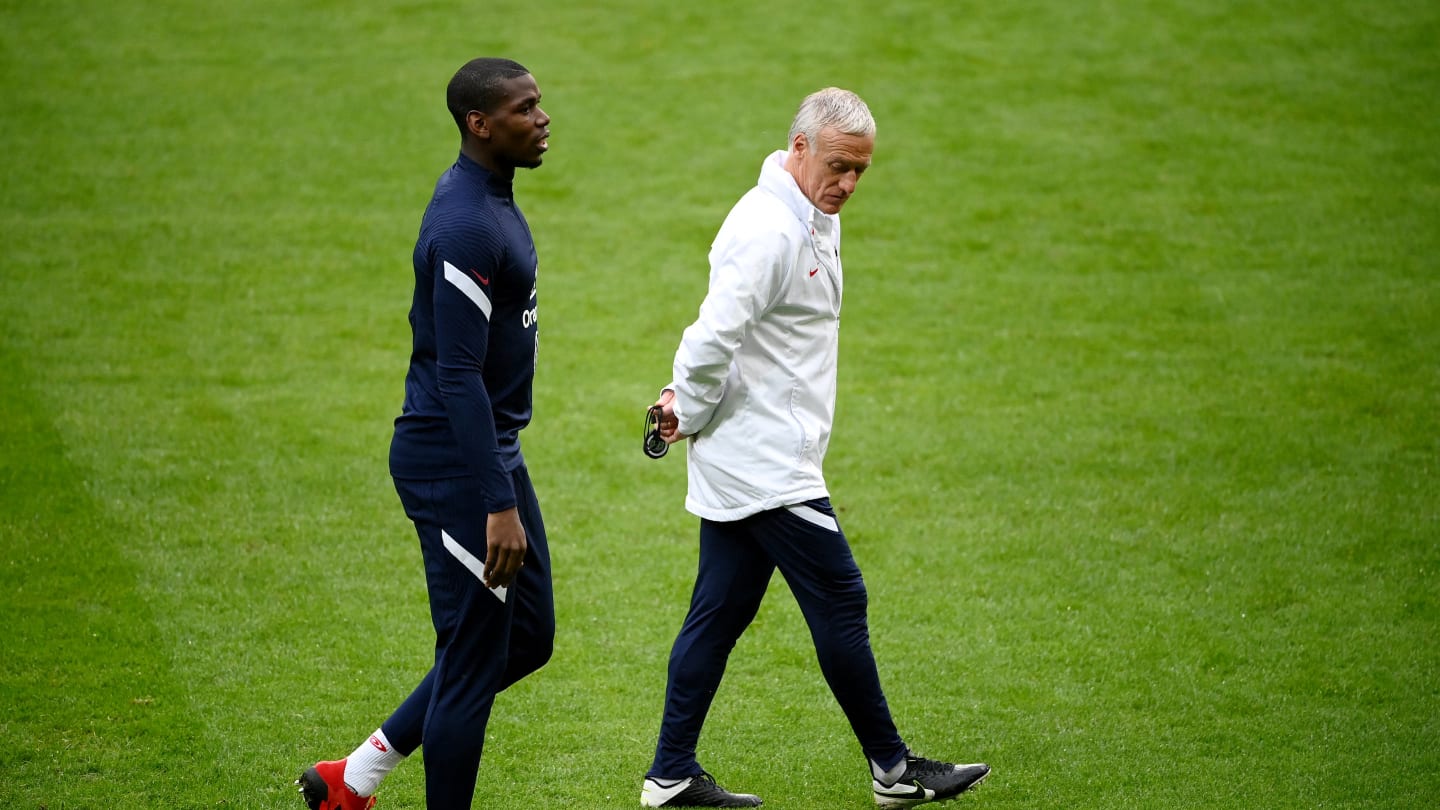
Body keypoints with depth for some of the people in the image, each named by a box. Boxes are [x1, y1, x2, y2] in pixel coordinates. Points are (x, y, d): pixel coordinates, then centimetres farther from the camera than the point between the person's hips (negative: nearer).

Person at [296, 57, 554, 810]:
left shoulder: (488, 199, 10)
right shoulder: (467, 226, -22)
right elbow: (457, 376, -25)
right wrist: (499, 507, -27)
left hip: (492, 450, 10)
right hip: (454, 465, -10)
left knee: (528, 638, 16)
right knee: (473, 661, -2)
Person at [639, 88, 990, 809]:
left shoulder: (814, 219, 14)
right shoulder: (766, 230, -20)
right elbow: (715, 337, -25)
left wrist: (687, 398, 8)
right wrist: (690, 414, -8)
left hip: (749, 463, 10)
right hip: (763, 463, -10)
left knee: (721, 611, 10)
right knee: (838, 598, -3)